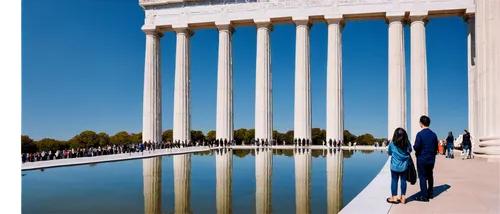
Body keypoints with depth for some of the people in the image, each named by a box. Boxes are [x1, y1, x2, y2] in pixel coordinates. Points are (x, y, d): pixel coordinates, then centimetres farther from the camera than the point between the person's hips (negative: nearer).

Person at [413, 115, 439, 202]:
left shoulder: (420, 134, -16)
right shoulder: (434, 134, 2)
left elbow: (416, 148, -18)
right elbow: (436, 148, 7)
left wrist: (414, 146, 2)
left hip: (422, 159, -6)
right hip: (431, 159, 6)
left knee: (422, 177, 1)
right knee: (430, 176, 20)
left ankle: (424, 196, 2)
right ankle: (430, 193, 29)